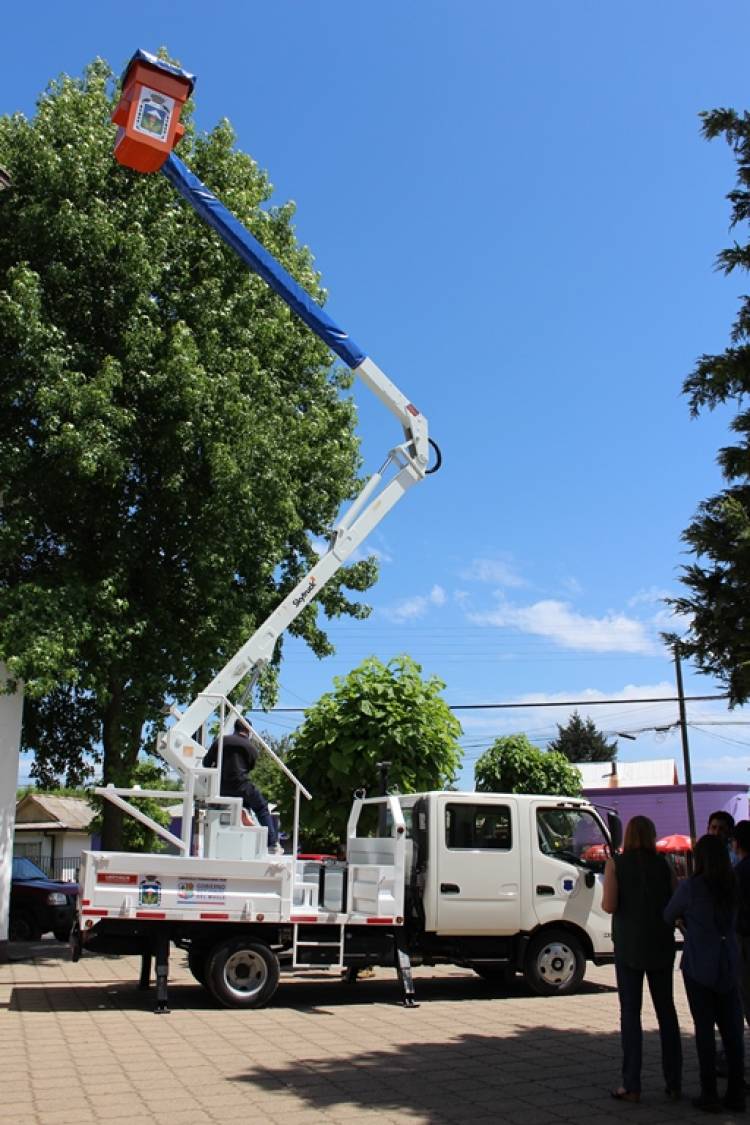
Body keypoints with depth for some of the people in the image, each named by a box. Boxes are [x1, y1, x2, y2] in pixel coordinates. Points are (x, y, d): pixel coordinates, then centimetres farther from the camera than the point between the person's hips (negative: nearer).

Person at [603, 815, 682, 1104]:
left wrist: (604, 899, 7)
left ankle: (632, 1086, 2)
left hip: (628, 945, -2)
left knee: (630, 1013, 3)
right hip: (661, 944, 2)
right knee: (666, 1010, 13)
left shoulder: (616, 863, -8)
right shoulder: (663, 864, -1)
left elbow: (609, 905, -15)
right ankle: (674, 1083, 17)